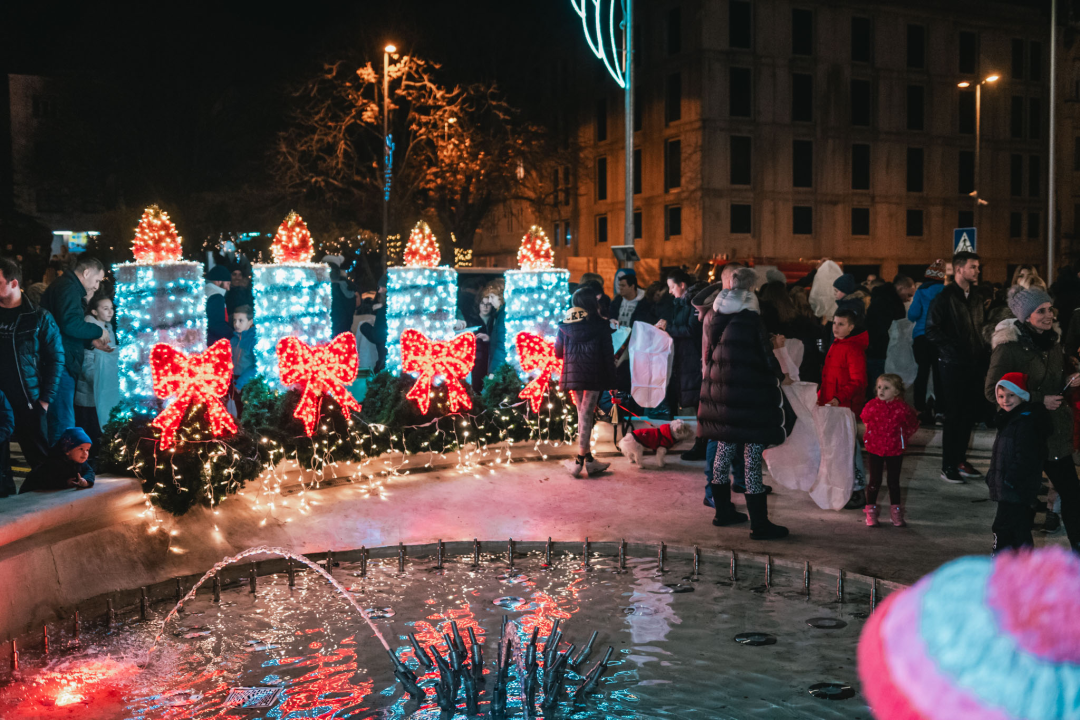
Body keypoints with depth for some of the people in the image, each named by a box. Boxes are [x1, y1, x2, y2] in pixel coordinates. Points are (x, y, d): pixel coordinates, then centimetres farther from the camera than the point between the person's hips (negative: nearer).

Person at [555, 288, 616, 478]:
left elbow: (558, 352, 13)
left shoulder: (565, 326, 7)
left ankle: (589, 459, 16)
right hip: (594, 375, -4)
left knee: (582, 413, 14)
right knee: (587, 414, -2)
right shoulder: (600, 325, -2)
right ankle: (580, 460, -5)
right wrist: (611, 381, 3)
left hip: (572, 374, 4)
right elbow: (608, 354, -2)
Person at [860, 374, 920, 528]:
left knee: (894, 482, 9)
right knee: (875, 481, 5)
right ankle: (871, 513, 16)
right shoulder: (872, 406, -10)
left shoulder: (902, 408, -13)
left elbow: (912, 425, 6)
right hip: (875, 450, 0)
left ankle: (896, 514, 21)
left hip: (895, 451, 0)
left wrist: (902, 437, 6)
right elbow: (865, 421, 12)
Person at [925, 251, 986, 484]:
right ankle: (948, 466, 7)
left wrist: (981, 358, 7)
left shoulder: (976, 298, 14)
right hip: (953, 365, -7)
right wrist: (953, 349, -14)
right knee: (954, 415, -2)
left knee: (971, 413, 10)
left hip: (973, 364, 7)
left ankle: (960, 459, 23)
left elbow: (979, 330, 18)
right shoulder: (945, 297, -8)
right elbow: (932, 331, -12)